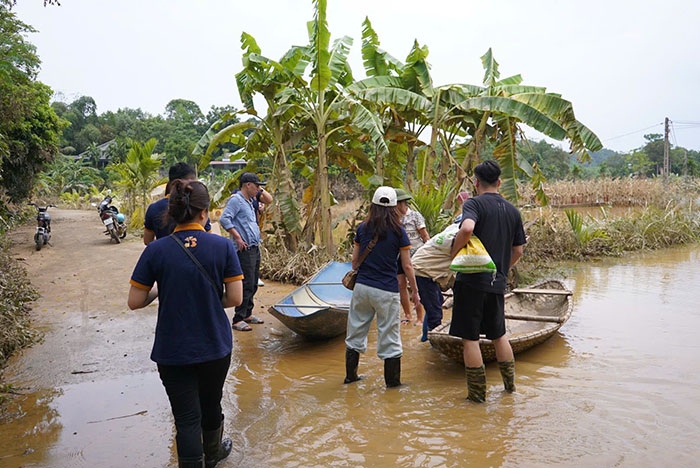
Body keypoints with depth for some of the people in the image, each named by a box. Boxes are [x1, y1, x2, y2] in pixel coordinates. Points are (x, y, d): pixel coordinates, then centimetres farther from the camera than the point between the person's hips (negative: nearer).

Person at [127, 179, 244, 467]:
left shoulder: (155, 251, -11)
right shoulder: (222, 246, -11)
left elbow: (134, 302, -8)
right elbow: (235, 298, -9)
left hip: (174, 351, -1)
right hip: (216, 347, 2)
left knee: (186, 418, 8)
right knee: (211, 405, 24)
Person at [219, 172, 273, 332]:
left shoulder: (250, 200, 17)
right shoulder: (236, 199, -10)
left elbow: (269, 200, 29)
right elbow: (224, 219, -20)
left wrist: (260, 190, 14)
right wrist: (237, 238, -19)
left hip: (255, 247, 10)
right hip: (245, 249, -10)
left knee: (254, 283, 15)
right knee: (247, 284, -10)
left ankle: (247, 314, 26)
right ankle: (238, 320, -4)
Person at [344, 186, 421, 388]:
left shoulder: (363, 228, 2)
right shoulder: (398, 231, -6)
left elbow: (355, 261, 7)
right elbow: (407, 267, -4)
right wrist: (415, 291, 6)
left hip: (362, 287, 3)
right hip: (386, 291, -3)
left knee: (356, 332, 15)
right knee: (389, 336, 7)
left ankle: (350, 375, 28)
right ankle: (392, 381, 17)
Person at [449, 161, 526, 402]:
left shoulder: (475, 203, -8)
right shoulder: (512, 210, 11)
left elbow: (467, 228, -30)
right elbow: (518, 250, 15)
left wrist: (453, 253, -16)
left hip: (472, 280, -6)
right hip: (497, 283, 6)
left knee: (470, 337, 3)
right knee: (498, 334, 21)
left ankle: (478, 391, 9)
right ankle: (510, 383, 31)